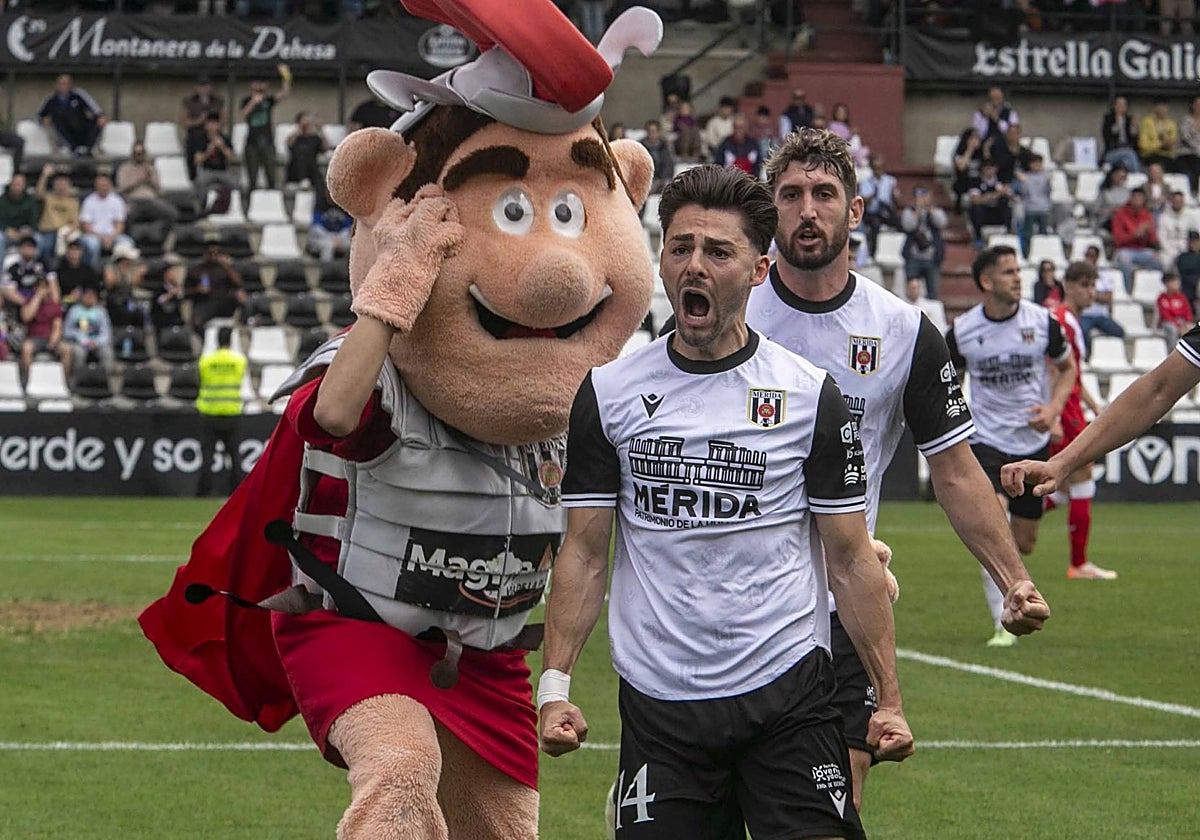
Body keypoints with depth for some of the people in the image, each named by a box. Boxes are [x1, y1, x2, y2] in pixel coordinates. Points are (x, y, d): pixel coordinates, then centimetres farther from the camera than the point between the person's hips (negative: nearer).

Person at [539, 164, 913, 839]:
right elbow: (585, 552, 7)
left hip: (790, 694, -1)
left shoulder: (811, 393, 2)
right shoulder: (606, 392, 5)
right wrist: (556, 684, -3)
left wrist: (890, 699, -2)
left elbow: (851, 558, 4)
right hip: (656, 702, 1)